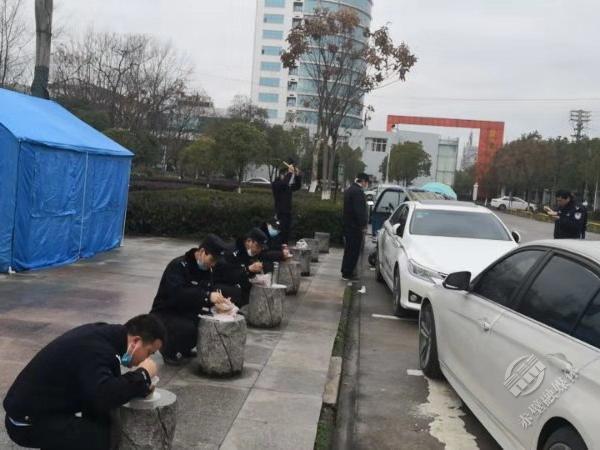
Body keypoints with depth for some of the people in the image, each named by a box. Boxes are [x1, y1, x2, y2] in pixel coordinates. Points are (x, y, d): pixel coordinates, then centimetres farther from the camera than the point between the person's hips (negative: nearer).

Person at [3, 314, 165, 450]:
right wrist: (142, 374, -23)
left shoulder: (101, 334, 3)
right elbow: (104, 398, -38)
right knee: (102, 437, -20)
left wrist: (140, 386, -2)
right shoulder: (96, 349, -25)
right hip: (28, 421, -10)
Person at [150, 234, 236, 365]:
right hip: (166, 314, -8)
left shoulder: (206, 269, 3)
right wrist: (207, 296, -46)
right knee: (187, 329, -35)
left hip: (188, 313, 8)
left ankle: (184, 348, 10)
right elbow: (177, 293, -37)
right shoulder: (178, 266, -22)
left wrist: (217, 301, -22)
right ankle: (169, 350, -2)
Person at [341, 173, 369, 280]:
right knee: (354, 250, -3)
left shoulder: (349, 190, 15)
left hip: (347, 224, 10)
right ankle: (348, 273, 1)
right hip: (355, 227, -10)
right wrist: (363, 225, -17)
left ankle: (345, 271, 26)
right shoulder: (358, 191, -17)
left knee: (349, 249, 18)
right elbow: (360, 211, -23)